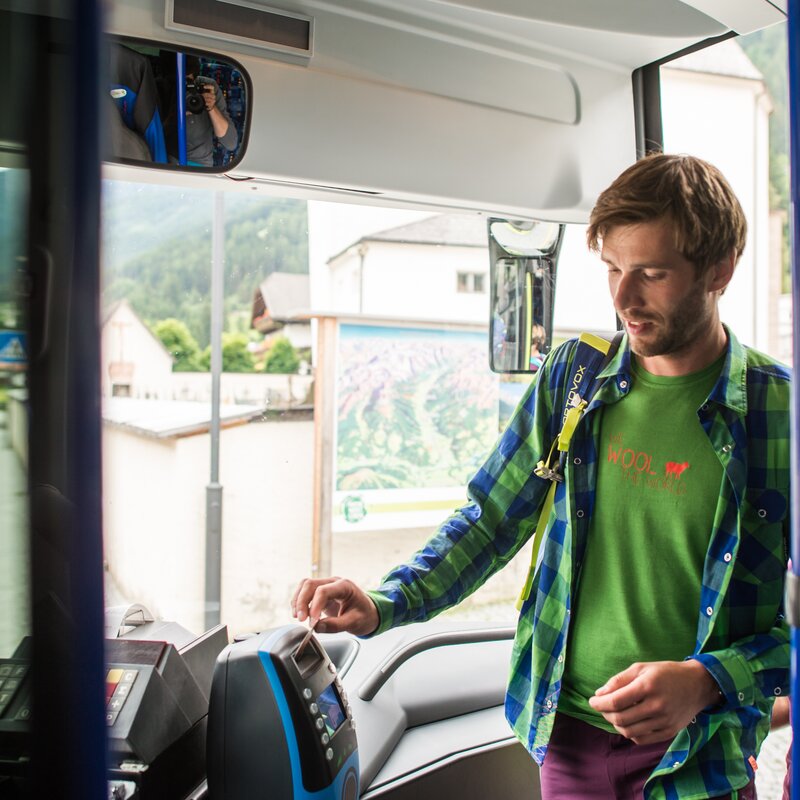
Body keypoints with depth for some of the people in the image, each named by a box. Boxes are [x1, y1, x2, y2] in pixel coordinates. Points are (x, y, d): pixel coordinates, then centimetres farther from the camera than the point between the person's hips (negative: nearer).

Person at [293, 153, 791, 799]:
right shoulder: (572, 378, -3)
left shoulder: (780, 411, -13)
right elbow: (490, 521, 0)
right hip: (568, 730, 3)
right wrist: (381, 606, -12)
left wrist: (707, 681, -22)